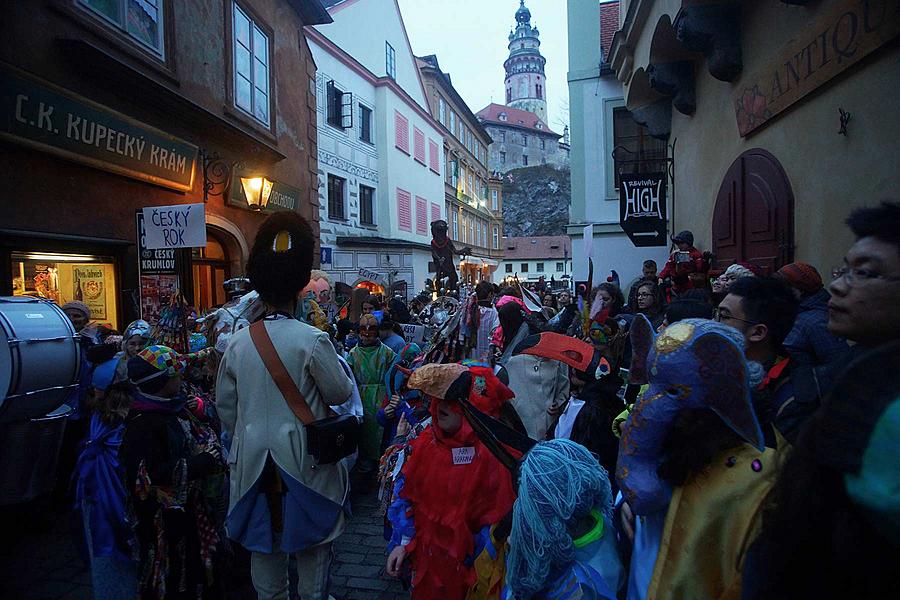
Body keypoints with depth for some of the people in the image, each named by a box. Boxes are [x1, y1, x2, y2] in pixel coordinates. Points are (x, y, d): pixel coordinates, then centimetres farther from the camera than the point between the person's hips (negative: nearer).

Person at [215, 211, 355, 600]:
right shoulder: (312, 341, -18)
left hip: (255, 458, 4)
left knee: (263, 538, 20)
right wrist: (332, 362, 8)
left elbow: (224, 402, 7)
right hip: (302, 456, -4)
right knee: (311, 539, 14)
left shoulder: (238, 342, -3)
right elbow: (341, 393, -10)